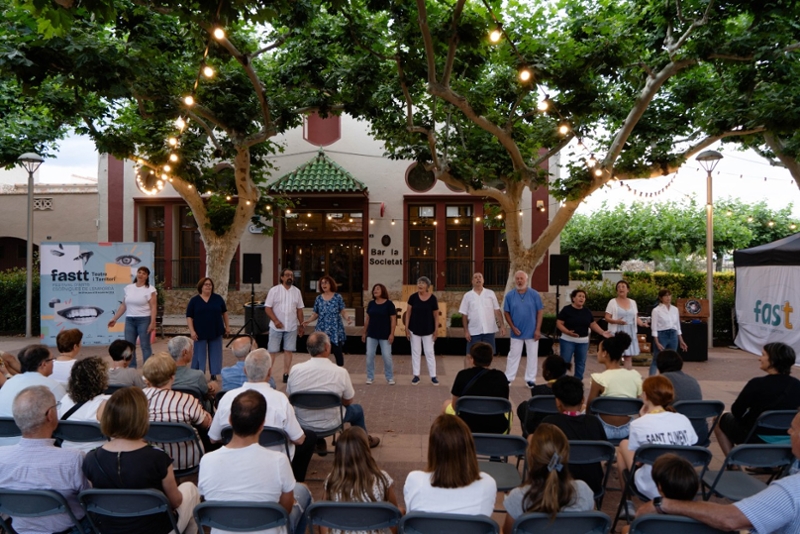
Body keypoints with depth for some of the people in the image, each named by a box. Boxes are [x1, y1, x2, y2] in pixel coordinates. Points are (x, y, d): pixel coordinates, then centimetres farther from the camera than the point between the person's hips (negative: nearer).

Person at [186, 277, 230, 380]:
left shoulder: (218, 298, 4)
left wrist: (227, 326, 7)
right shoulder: (194, 300, -1)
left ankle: (214, 374, 15)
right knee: (199, 354, 3)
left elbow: (224, 312, 11)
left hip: (216, 332, 2)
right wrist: (192, 331, -10)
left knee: (215, 354, 5)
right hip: (200, 333, -2)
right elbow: (189, 316, -1)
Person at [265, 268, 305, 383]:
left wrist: (301, 325, 8)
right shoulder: (274, 290, -4)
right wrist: (275, 321, -17)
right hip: (276, 326, -2)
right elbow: (267, 308, -7)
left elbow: (299, 309, 10)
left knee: (288, 350, 5)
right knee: (272, 351, 2)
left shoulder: (297, 291, 5)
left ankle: (286, 374, 12)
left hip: (292, 327, 3)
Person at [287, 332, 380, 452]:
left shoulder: (296, 369, -17)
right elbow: (348, 401, -6)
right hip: (329, 425, -2)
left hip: (302, 424, 2)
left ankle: (319, 444, 39)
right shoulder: (340, 372, -22)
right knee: (357, 409, 27)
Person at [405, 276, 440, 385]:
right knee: (415, 352, 8)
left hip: (428, 330, -1)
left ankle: (433, 376, 13)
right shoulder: (413, 297, -6)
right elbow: (408, 313, 0)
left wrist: (436, 329, -4)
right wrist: (406, 327, -4)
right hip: (414, 329, 1)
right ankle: (416, 376, 18)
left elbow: (436, 315, -2)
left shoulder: (432, 298, -8)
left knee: (429, 352, 5)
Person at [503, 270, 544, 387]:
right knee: (513, 355, 9)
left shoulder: (534, 294, -6)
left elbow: (540, 311, -4)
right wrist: (513, 327, -8)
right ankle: (508, 378, 17)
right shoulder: (509, 295, -4)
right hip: (517, 332, 0)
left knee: (532, 356, 8)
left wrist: (538, 329, -9)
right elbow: (506, 312, 1)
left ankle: (530, 379, 19)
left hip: (532, 331, 0)